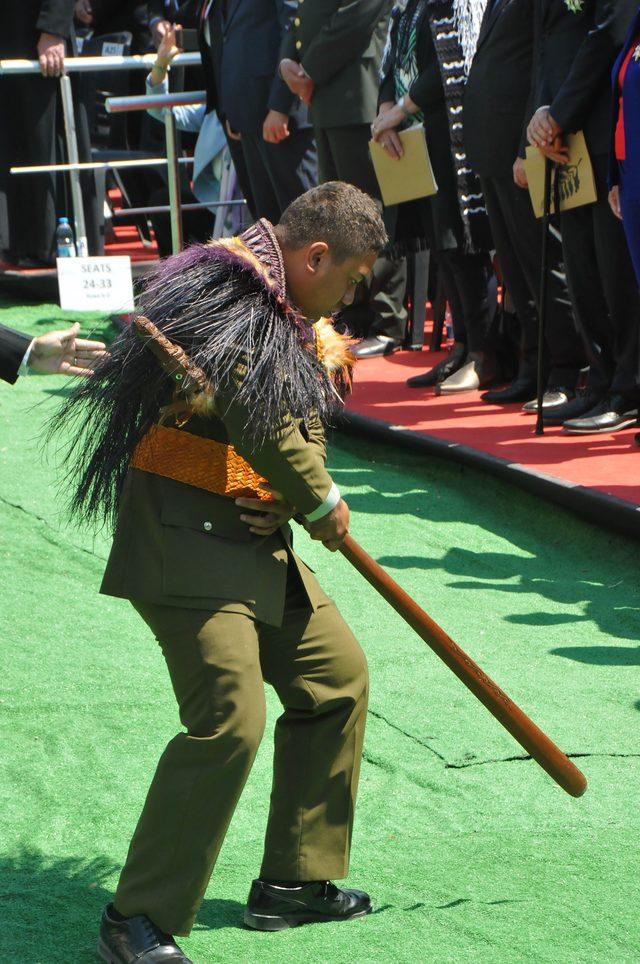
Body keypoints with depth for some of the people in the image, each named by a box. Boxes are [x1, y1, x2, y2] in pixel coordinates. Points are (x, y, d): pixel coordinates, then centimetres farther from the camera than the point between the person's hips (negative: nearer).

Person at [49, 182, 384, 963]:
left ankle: (293, 880, 26)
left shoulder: (299, 326, 17)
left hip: (252, 537, 11)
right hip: (185, 537, -11)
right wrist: (319, 501, -7)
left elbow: (302, 424, 11)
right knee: (229, 714, -20)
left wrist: (283, 505, -10)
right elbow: (256, 414, -20)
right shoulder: (224, 290, -16)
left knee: (337, 676, 15)